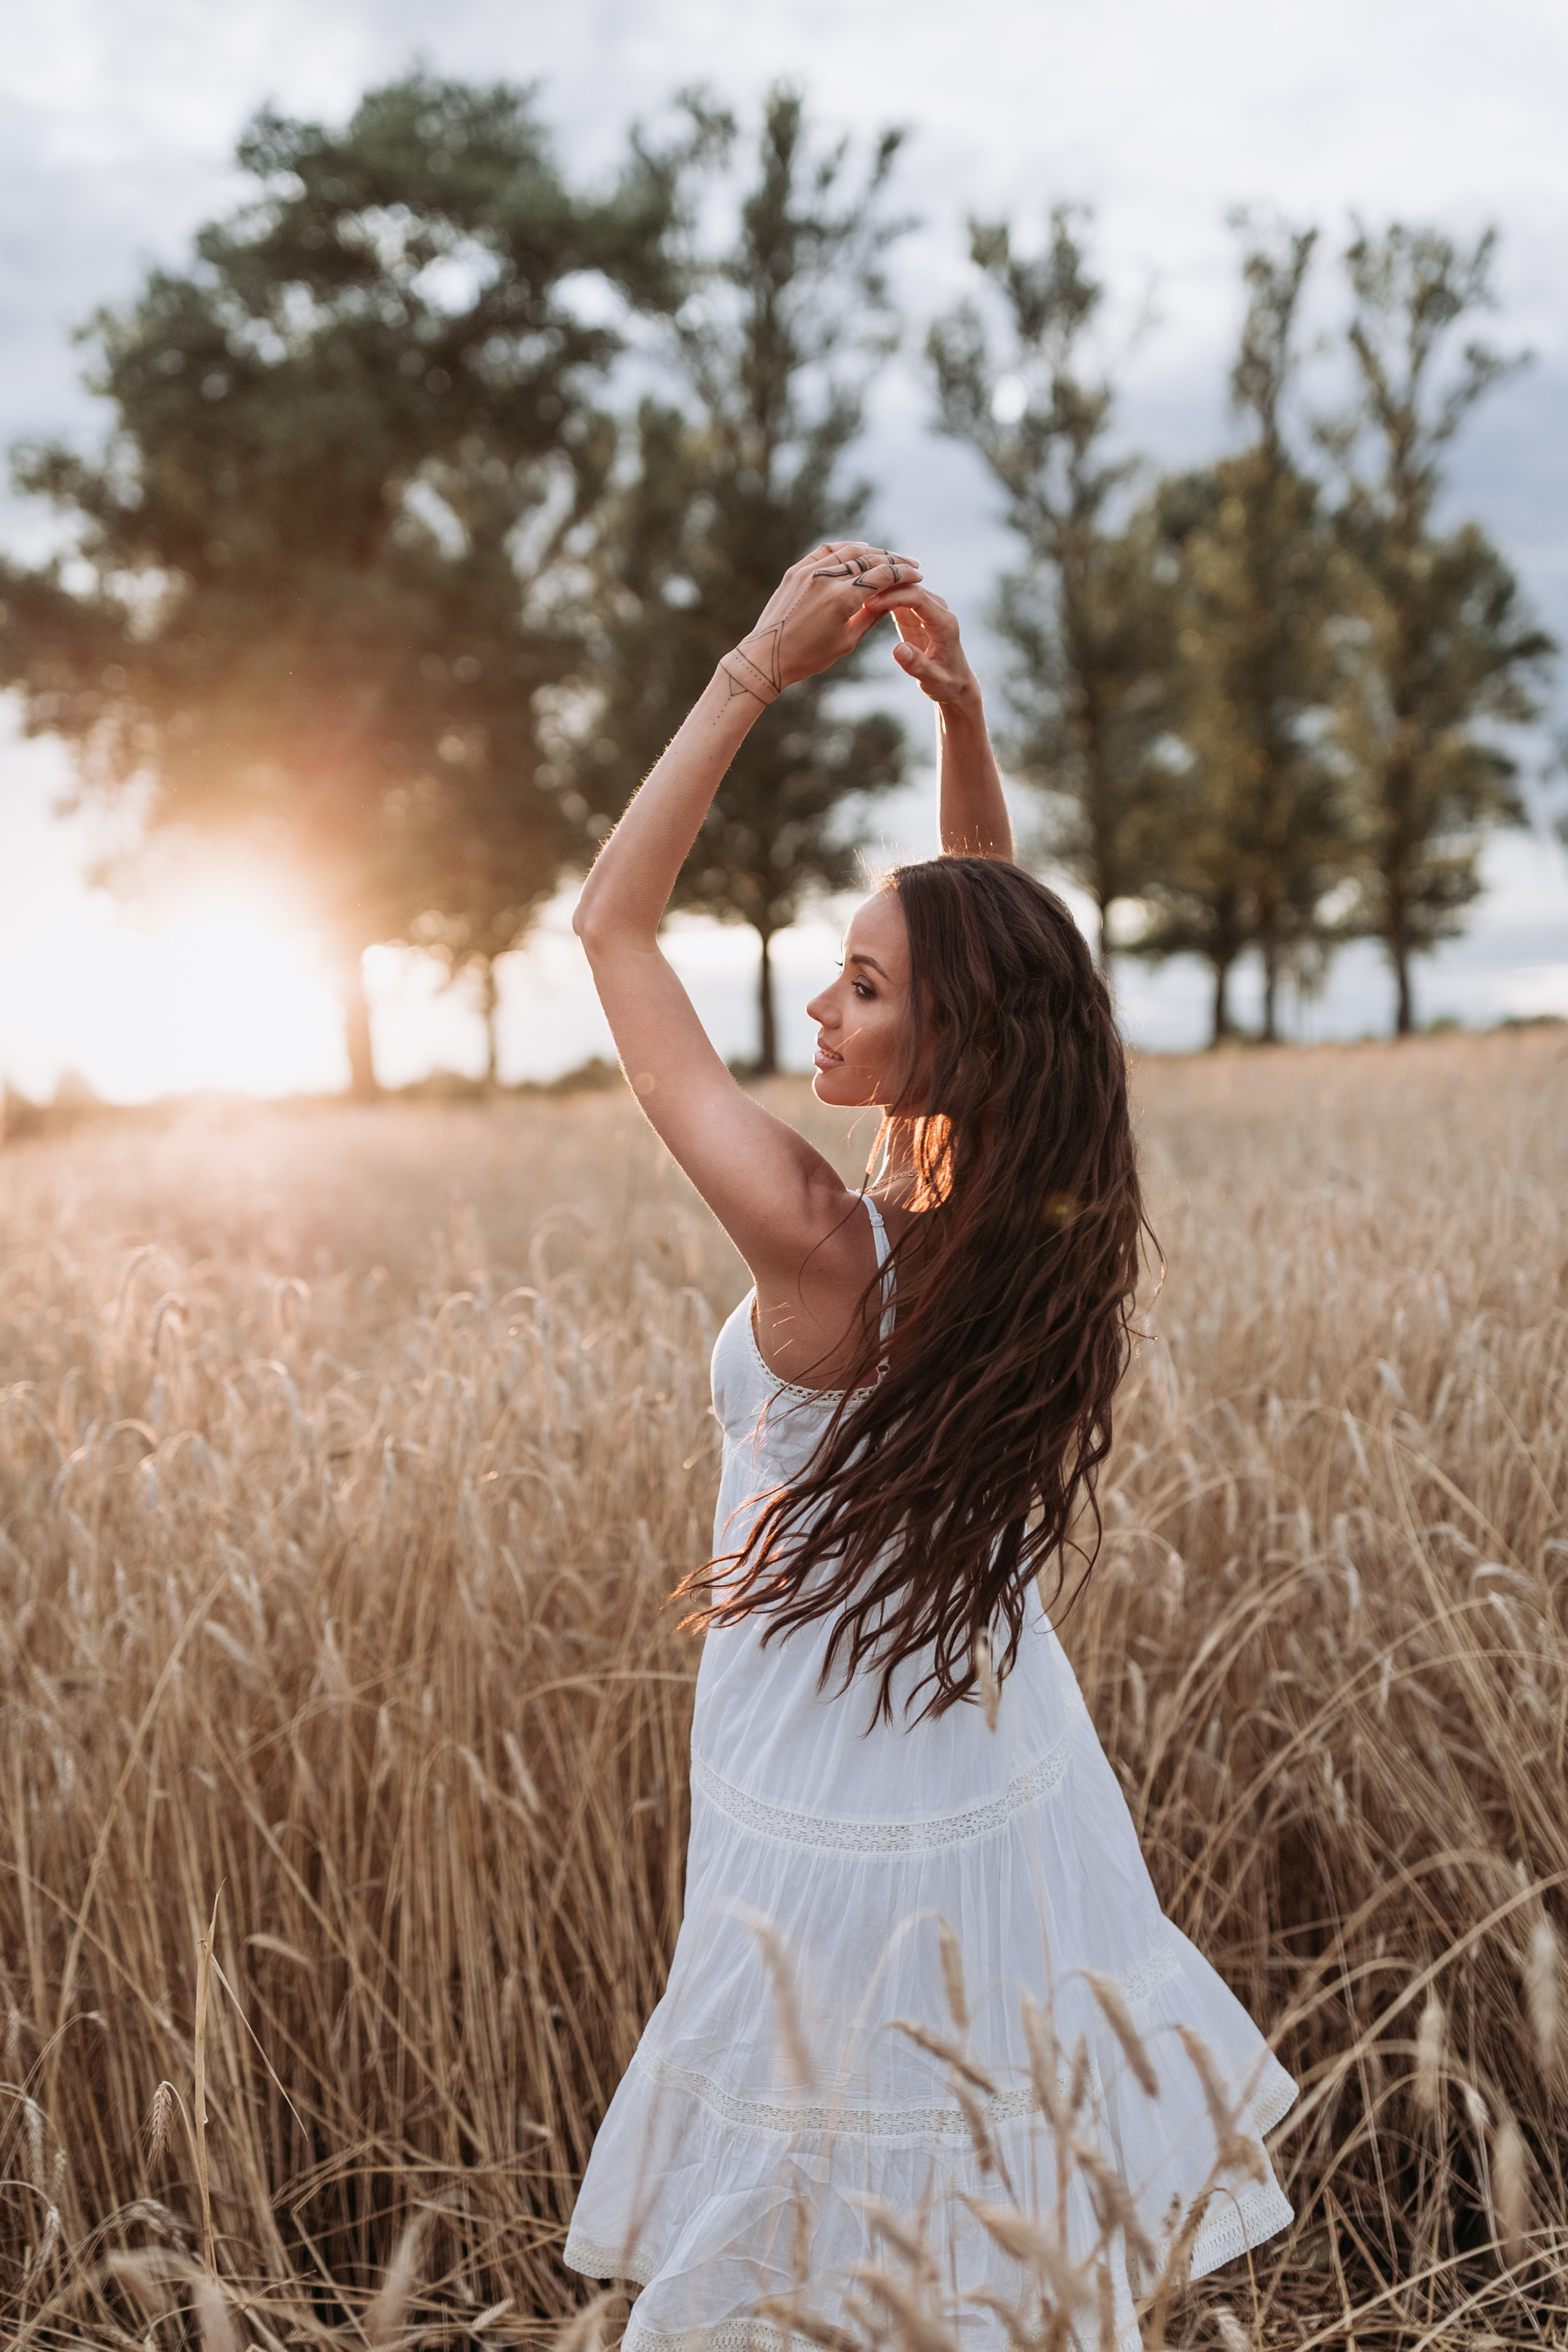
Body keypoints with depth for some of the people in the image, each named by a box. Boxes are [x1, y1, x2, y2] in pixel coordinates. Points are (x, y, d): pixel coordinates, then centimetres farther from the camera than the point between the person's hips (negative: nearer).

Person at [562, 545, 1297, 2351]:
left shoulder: (824, 1246, -28)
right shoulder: (1039, 1217, -12)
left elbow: (613, 925, -20)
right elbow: (990, 937, 3)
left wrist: (763, 663, -18)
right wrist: (960, 712, -5)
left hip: (841, 1825, -6)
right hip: (1013, 1783, 6)